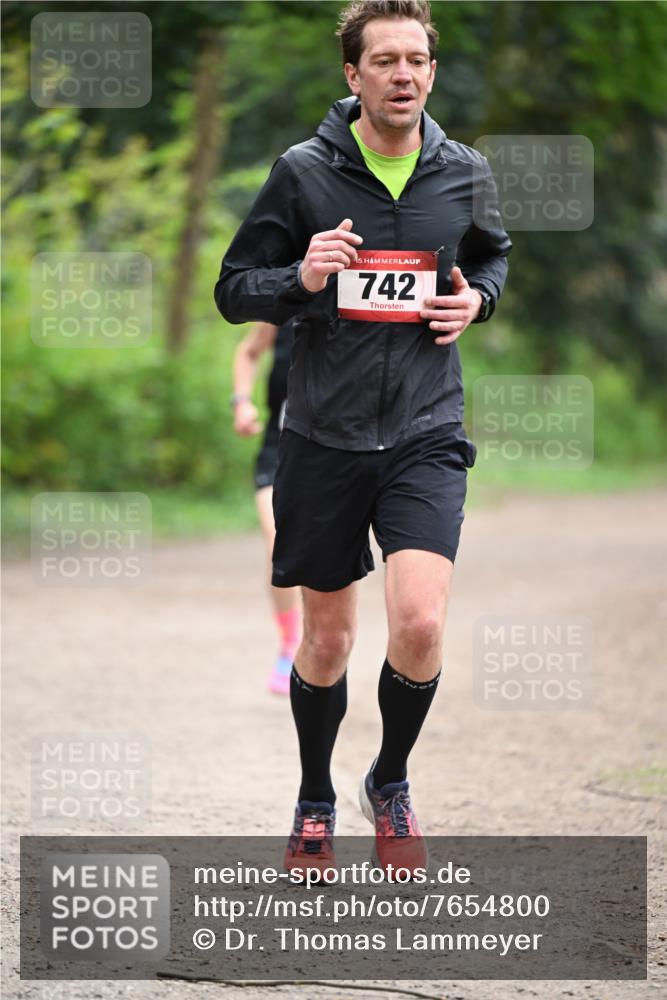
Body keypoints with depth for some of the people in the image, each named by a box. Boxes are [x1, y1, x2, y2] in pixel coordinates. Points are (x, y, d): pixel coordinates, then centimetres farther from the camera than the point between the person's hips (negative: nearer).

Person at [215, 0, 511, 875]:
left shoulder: (464, 174, 1)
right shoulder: (303, 172, -5)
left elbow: (493, 256, 22)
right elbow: (234, 290, 1)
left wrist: (476, 297, 0)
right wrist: (300, 280, -19)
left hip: (425, 435, 0)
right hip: (324, 436, 0)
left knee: (420, 622, -17)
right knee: (327, 640, 10)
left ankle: (391, 783, 11)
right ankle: (315, 801, 33)